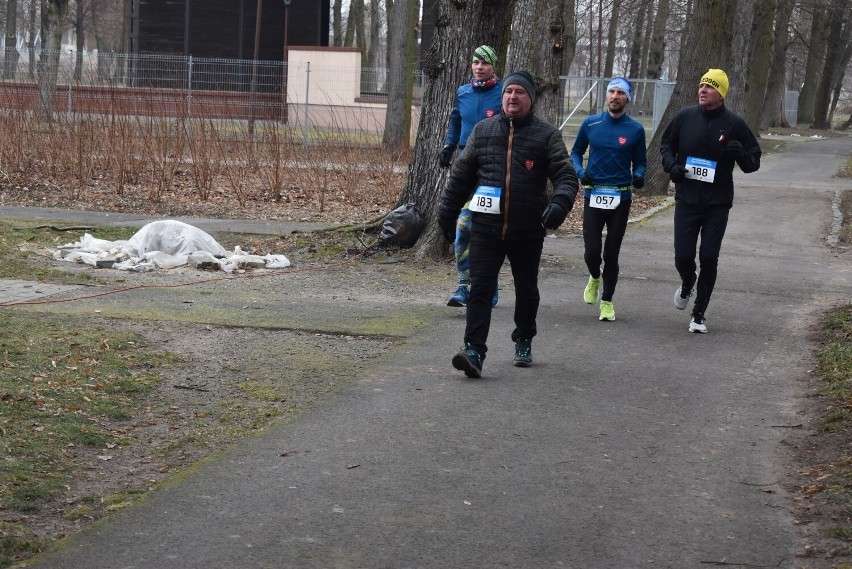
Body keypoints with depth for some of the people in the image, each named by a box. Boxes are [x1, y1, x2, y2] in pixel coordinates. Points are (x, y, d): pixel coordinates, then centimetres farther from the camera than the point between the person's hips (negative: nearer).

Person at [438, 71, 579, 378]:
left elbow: (566, 175, -6)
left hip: (528, 229, 0)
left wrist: (560, 203, -26)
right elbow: (461, 175, 14)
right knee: (480, 288, -10)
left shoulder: (546, 135, 1)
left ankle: (524, 341, 35)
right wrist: (447, 213, 15)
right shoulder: (483, 131, 8)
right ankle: (474, 351, -15)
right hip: (486, 226, 0)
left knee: (526, 289, 16)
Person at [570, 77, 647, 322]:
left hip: (621, 198, 0)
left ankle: (607, 301, 20)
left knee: (611, 254, 4)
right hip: (593, 195, 1)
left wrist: (639, 176, -14)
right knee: (592, 251, -6)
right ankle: (595, 277, 29)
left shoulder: (635, 129, 0)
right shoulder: (591, 123, 2)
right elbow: (576, 152, 12)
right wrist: (580, 171, -7)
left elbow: (640, 162, 8)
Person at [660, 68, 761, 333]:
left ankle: (699, 313, 11)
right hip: (686, 200, 1)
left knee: (709, 259, -2)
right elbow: (666, 143, 16)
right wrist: (671, 164, -4)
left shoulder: (734, 124, -4)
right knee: (683, 256, 0)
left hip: (717, 204, -1)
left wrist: (740, 153, -21)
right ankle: (687, 284, 36)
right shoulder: (685, 117, 0)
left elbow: (753, 162, 2)